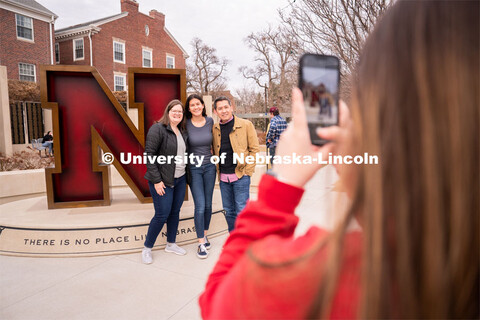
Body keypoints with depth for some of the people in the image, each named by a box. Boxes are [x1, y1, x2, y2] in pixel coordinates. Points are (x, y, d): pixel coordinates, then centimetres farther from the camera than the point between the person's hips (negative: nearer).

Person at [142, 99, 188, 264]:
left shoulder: (183, 132, 10)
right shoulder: (157, 129, -12)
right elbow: (149, 155, -16)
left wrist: (186, 174, 7)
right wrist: (156, 180, -19)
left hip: (180, 179, 7)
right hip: (162, 181, -7)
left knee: (175, 212, 14)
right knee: (162, 215, -3)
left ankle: (171, 244, 31)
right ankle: (147, 249, 16)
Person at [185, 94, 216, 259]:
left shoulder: (210, 121, 0)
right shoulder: (186, 124, -7)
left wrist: (213, 155, 11)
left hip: (209, 167, 3)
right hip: (194, 169, -3)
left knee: (208, 205, 10)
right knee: (200, 206, -7)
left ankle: (205, 235, 30)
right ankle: (201, 243, 5)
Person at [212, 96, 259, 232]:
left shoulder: (246, 125, -4)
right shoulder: (214, 129, 8)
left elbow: (254, 149, -3)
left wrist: (247, 171, -8)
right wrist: (218, 170, 8)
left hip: (240, 175, -5)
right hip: (223, 177, 5)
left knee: (241, 211, -2)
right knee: (229, 211, 14)